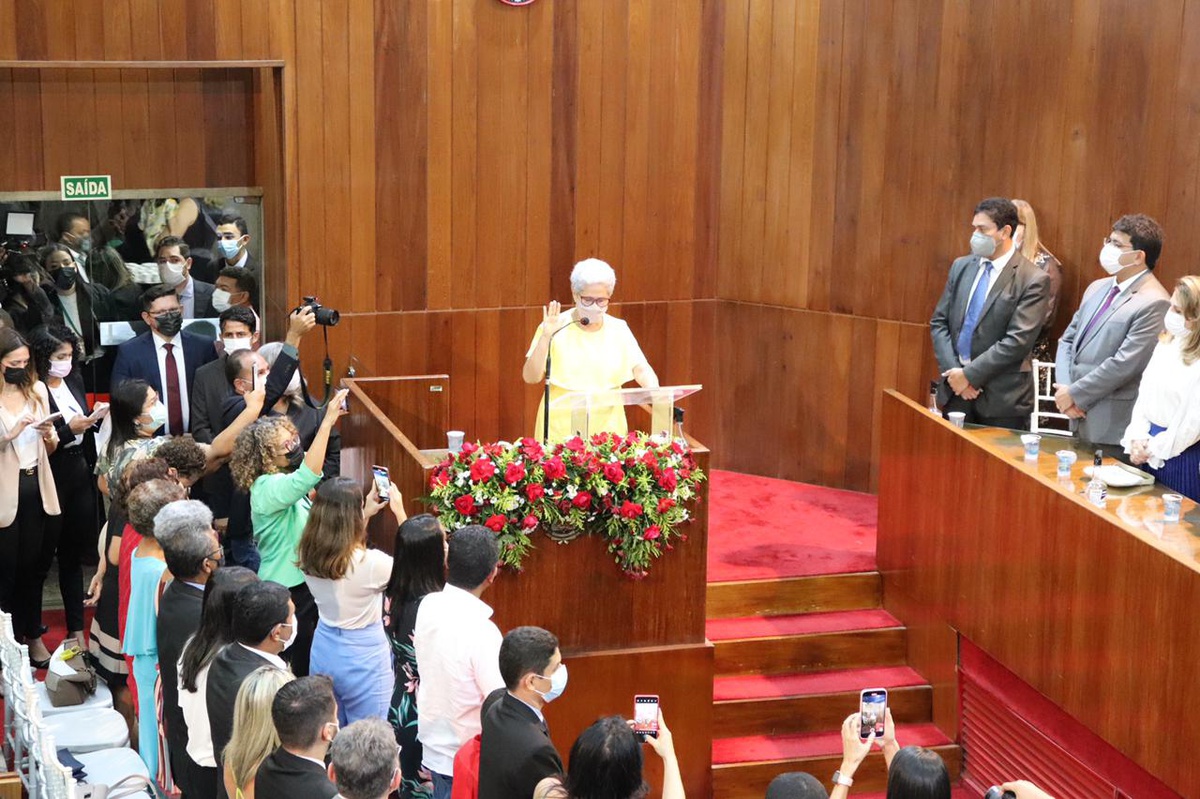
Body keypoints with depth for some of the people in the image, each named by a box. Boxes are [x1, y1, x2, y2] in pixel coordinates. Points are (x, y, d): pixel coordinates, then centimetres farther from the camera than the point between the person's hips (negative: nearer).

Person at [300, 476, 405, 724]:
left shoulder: (308, 555, -9)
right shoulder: (369, 563, -27)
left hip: (324, 650, 6)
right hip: (363, 656, -6)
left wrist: (367, 512, 14)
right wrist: (399, 511, 0)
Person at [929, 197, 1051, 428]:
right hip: (955, 392, 5)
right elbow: (939, 322, 9)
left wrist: (969, 374, -15)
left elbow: (1017, 341, -15)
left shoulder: (1033, 280, -9)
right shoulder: (961, 267, 9)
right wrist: (953, 371, -6)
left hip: (1000, 399, -5)